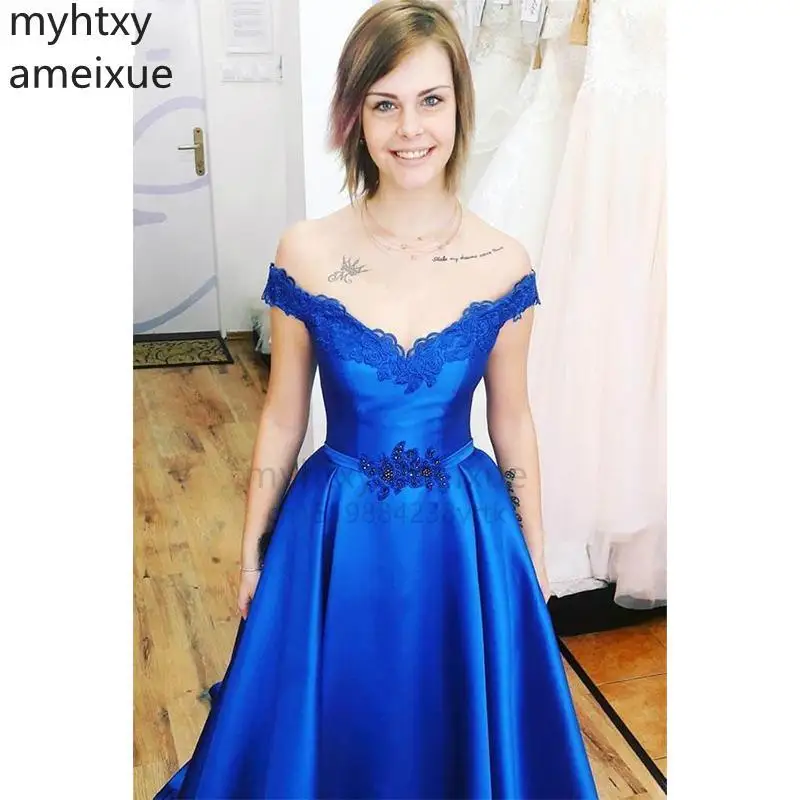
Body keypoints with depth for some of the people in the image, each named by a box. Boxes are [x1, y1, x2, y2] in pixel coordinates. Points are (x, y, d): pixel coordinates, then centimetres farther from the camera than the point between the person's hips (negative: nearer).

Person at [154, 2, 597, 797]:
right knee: (330, 733, 20)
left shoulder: (503, 264, -9)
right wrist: (252, 553, 4)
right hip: (335, 533, 0)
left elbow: (512, 421, 1)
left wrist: (535, 555, 8)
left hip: (464, 537, 1)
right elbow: (283, 419, -3)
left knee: (454, 733, 21)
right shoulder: (306, 254, -11)